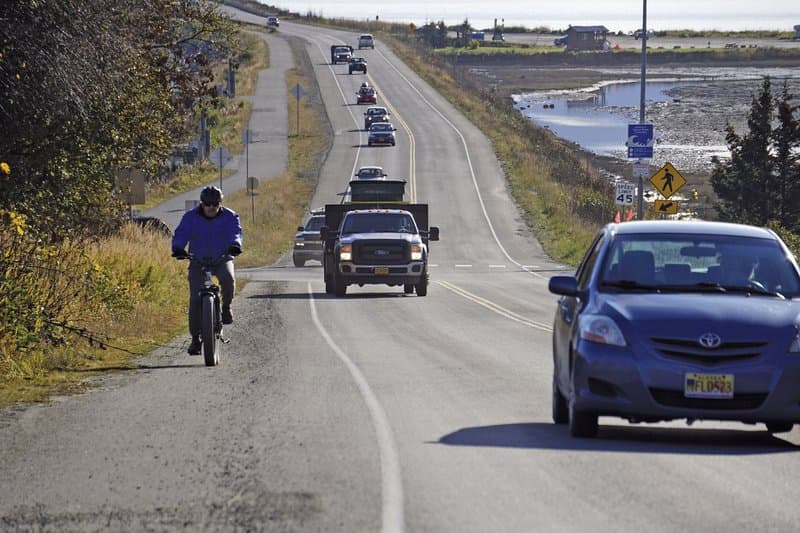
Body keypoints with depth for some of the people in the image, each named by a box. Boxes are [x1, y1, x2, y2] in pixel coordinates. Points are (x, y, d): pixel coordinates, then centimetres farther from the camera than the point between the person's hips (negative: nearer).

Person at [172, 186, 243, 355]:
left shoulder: (229, 217, -2)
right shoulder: (191, 217, -2)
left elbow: (235, 231, -19)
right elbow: (181, 234, -13)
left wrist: (235, 244, -42)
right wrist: (178, 248, -35)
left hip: (222, 259, -1)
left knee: (228, 279, -35)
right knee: (195, 299, -10)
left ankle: (226, 308, -7)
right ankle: (196, 338, 0)